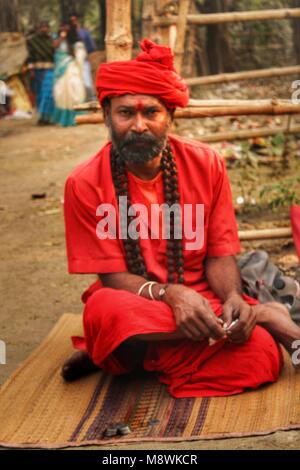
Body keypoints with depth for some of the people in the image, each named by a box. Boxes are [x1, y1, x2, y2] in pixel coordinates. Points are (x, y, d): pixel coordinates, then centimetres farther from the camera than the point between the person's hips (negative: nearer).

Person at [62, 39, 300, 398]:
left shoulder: (206, 164, -1)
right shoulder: (85, 185, -8)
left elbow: (219, 255, 1)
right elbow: (113, 277, -8)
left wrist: (233, 298, -22)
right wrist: (170, 295, -27)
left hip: (203, 300, 0)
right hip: (131, 304, 0)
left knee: (259, 354, -30)